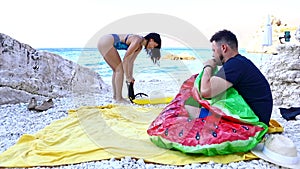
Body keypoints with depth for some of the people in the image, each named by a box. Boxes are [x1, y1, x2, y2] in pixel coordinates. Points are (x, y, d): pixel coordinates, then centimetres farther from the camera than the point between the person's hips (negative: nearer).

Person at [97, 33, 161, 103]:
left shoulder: (140, 46, 8)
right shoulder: (137, 41, -20)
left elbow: (131, 61, 11)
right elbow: (125, 59, -20)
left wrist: (130, 77, 9)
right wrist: (127, 77, -13)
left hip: (105, 43, 10)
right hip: (106, 43, -10)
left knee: (116, 70, 14)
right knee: (120, 69, -8)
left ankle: (115, 96, 23)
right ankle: (118, 98, -2)